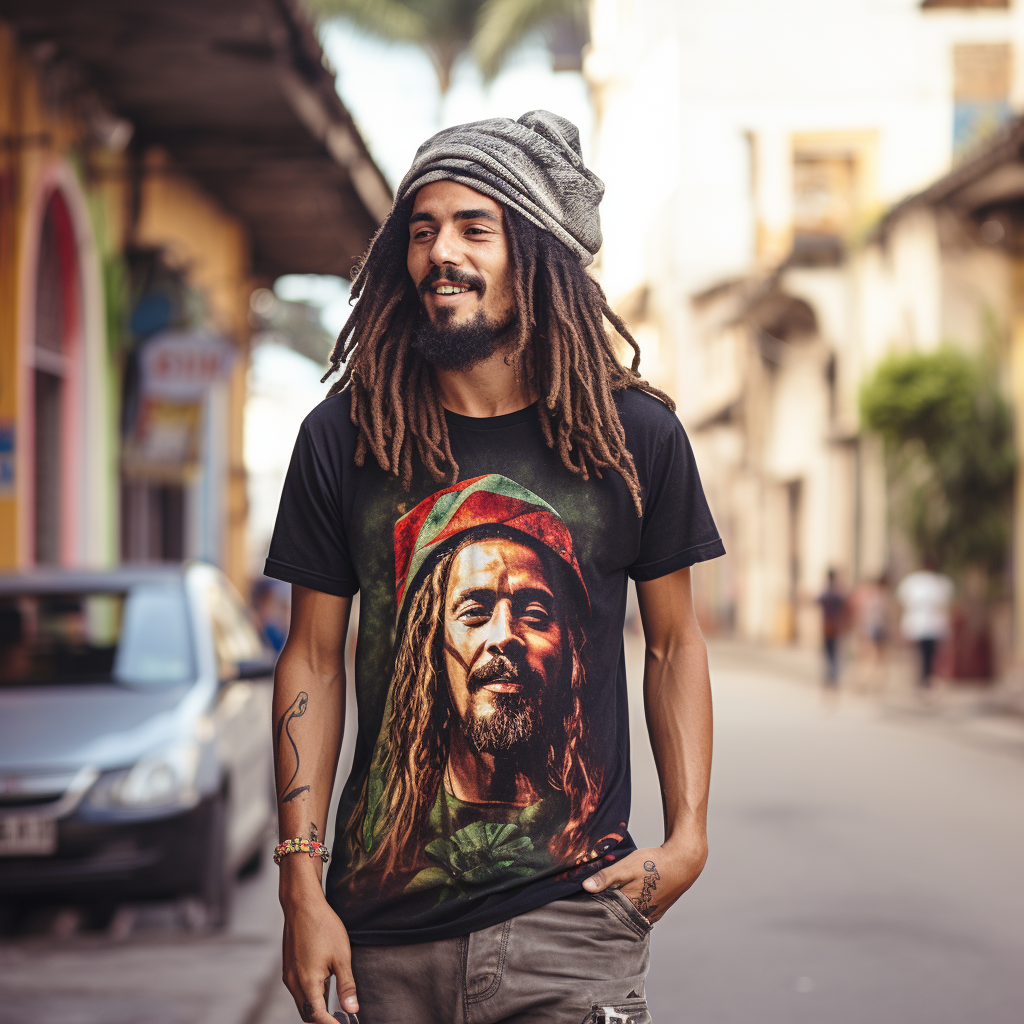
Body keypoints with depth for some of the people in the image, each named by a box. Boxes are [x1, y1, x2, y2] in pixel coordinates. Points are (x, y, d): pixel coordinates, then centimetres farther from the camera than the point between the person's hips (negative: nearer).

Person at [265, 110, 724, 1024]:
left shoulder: (635, 435, 0)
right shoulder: (343, 438, 1)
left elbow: (675, 644, 10)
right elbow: (312, 661, 4)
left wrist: (688, 836, -1)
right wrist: (301, 882, 0)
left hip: (569, 914, -1)